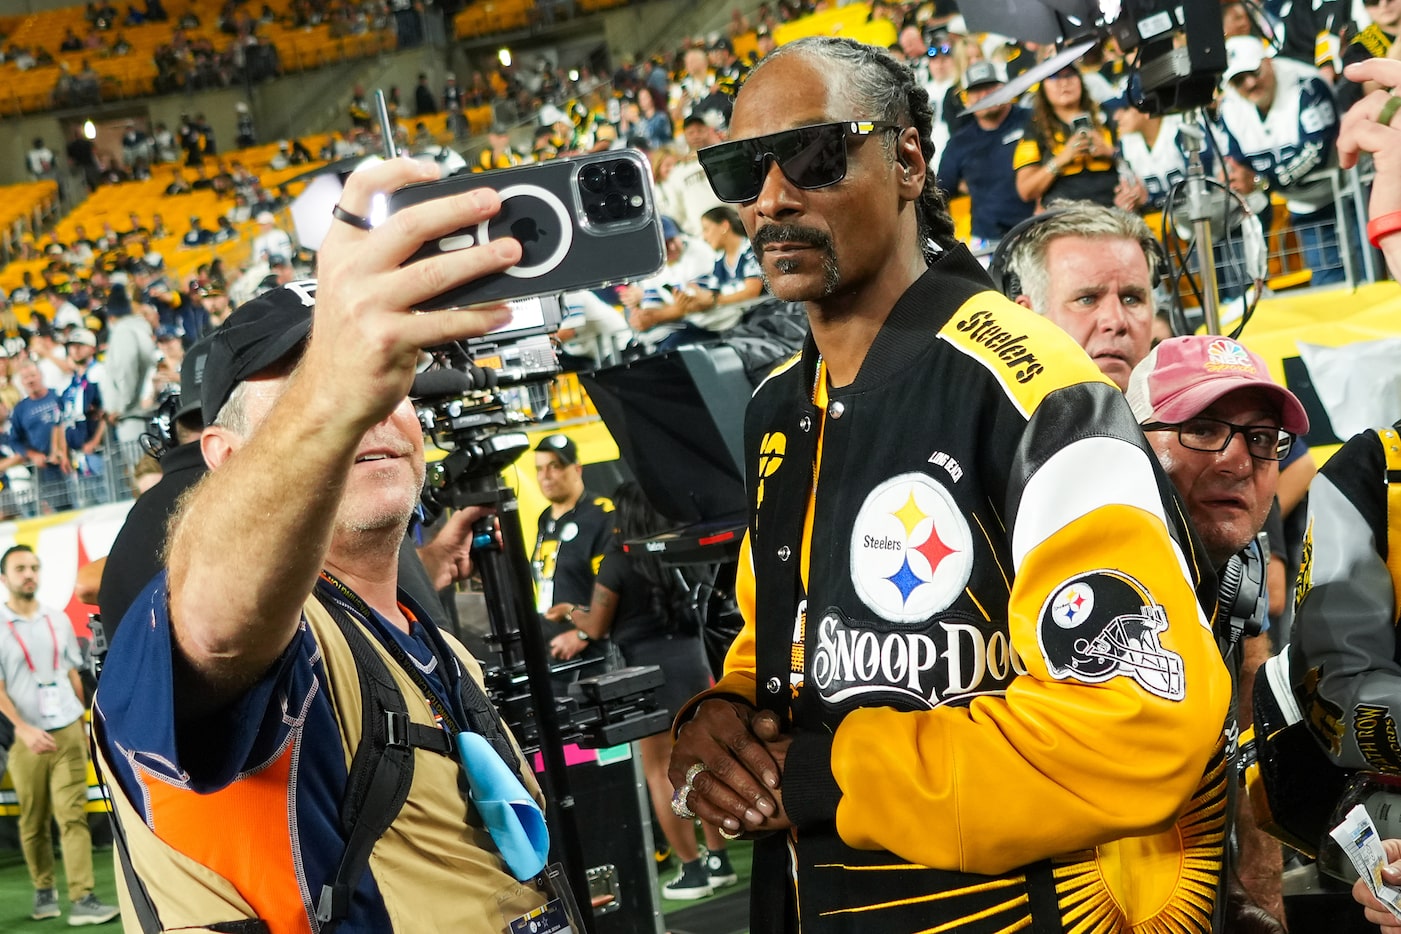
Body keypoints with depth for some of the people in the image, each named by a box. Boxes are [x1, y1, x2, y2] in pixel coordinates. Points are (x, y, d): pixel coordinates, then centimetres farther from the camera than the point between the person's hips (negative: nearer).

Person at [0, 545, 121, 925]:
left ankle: (82, 900, -14)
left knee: (73, 815, -7)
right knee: (33, 823, 6)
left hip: (69, 732, 2)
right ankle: (43, 892, 23)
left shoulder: (58, 620, 10)